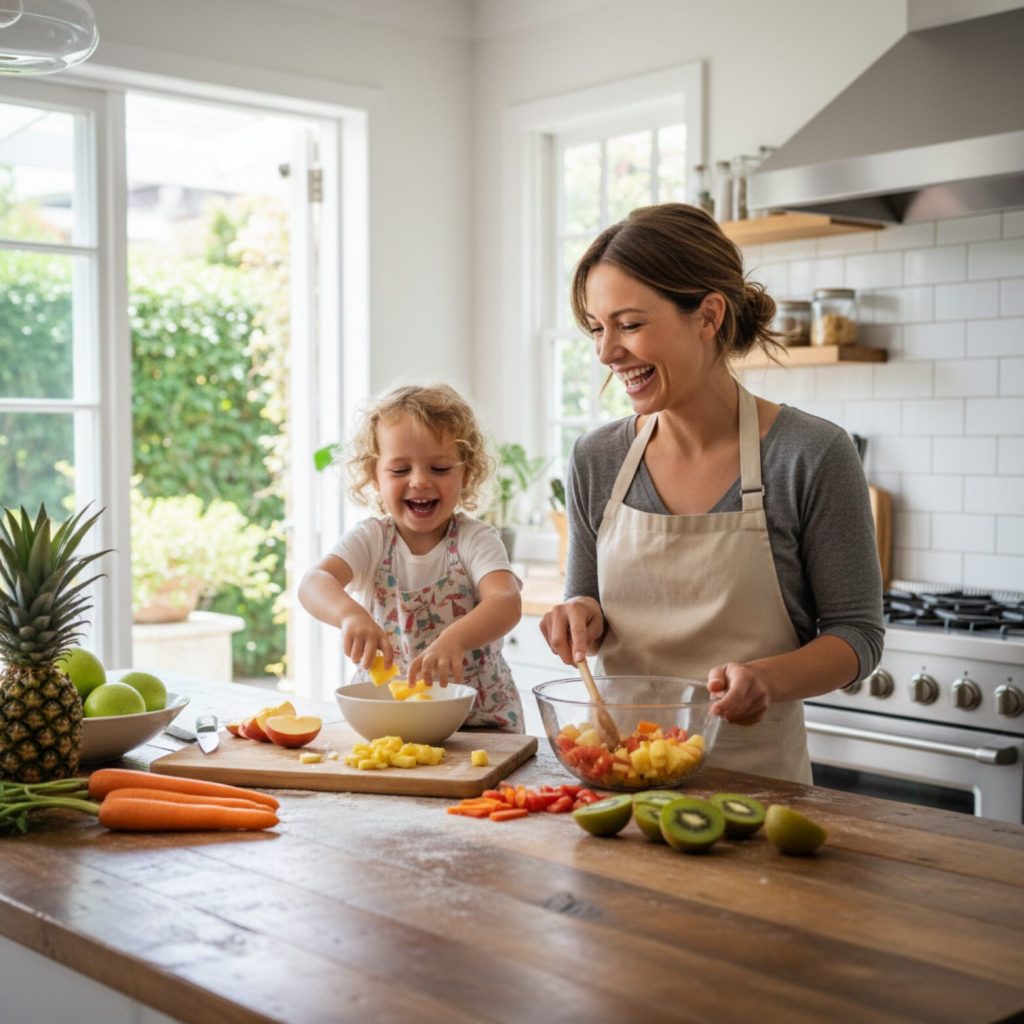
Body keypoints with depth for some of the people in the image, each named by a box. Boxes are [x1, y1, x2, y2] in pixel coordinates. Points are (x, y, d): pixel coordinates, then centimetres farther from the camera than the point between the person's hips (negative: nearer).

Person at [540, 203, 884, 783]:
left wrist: (766, 677, -21)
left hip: (756, 773, -4)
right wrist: (581, 619, -7)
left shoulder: (812, 456, -8)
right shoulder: (596, 461, 4)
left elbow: (857, 633, -3)